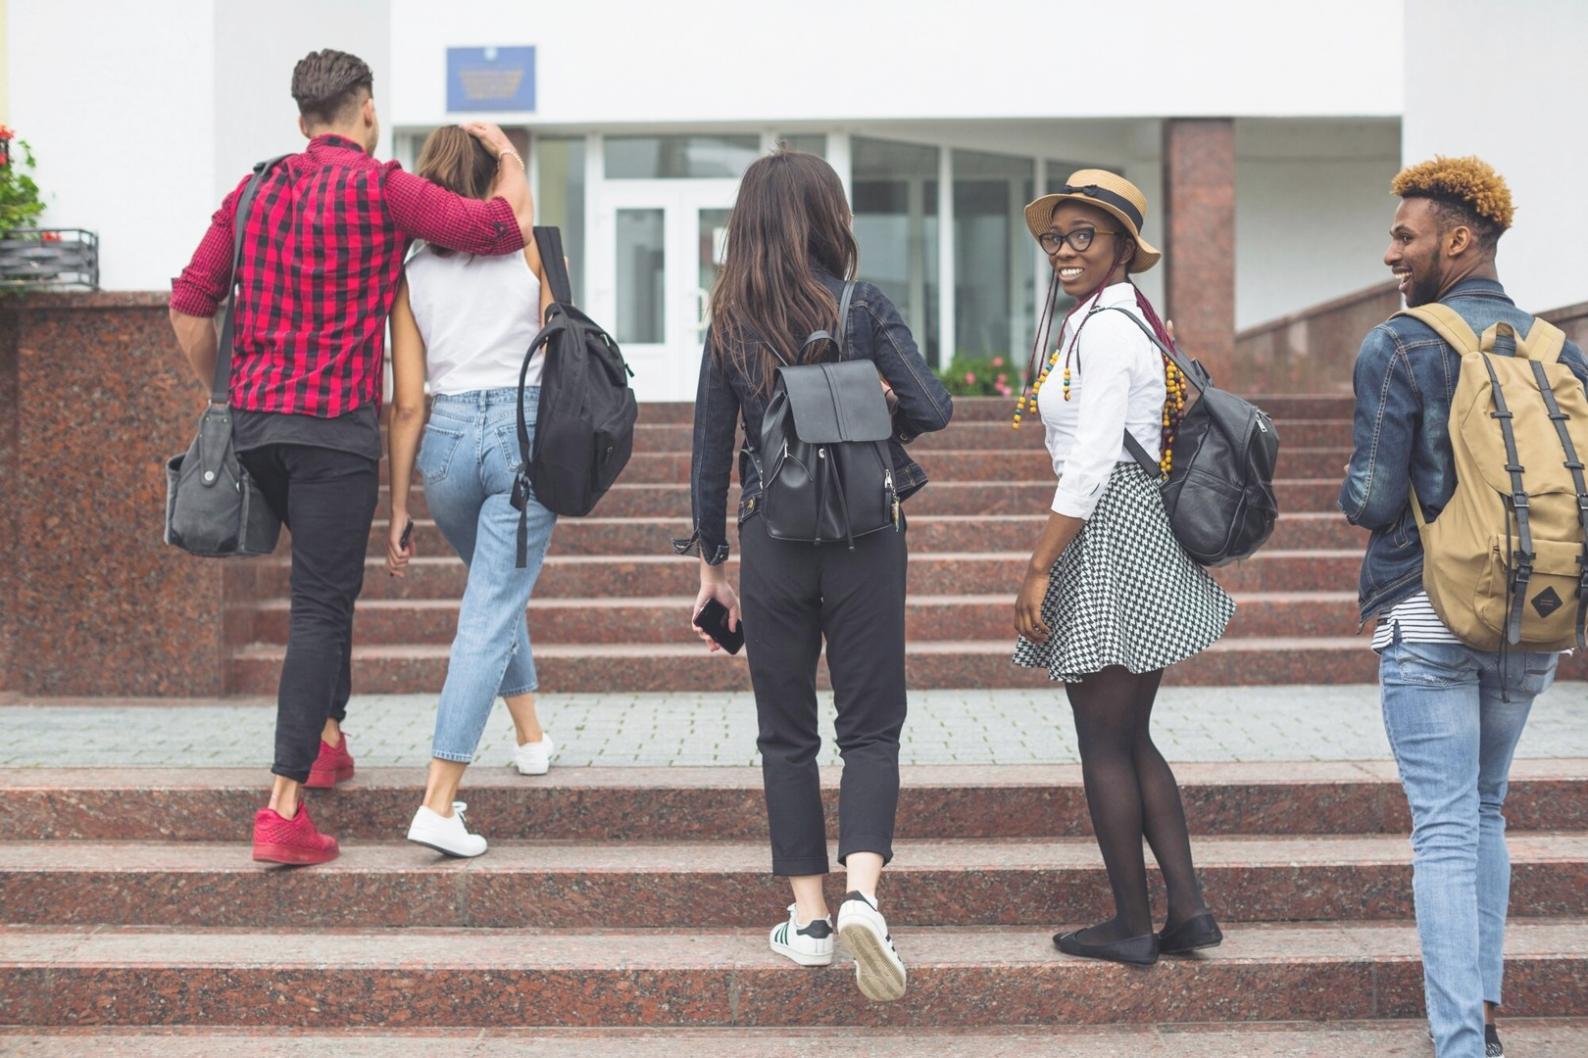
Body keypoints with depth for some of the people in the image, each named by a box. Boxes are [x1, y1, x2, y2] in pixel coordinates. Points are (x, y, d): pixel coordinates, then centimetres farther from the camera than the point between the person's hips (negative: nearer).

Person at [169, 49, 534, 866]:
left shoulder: (255, 192, 11)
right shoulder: (380, 189, -7)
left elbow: (189, 305, 10)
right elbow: (508, 226, -11)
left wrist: (223, 396, 21)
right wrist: (505, 149, 9)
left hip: (253, 421, 7)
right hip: (335, 424, -6)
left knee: (327, 577, 27)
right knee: (320, 604, -5)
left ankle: (326, 735, 35)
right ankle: (283, 809, -9)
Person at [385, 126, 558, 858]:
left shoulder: (411, 273, 5)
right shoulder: (529, 253, 1)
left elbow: (406, 404, 2)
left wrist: (397, 509, 6)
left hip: (448, 438, 3)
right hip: (527, 433, -3)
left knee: (497, 588, 29)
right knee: (489, 614, -4)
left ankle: (531, 736, 39)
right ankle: (438, 803, -10)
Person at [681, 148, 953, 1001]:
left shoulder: (730, 328, 2)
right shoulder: (865, 308, -5)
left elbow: (710, 453, 4)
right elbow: (932, 410, -9)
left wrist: (711, 565, 12)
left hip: (772, 542, 2)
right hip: (864, 540, -2)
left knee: (786, 733, 12)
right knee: (870, 725, 6)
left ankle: (809, 918, 13)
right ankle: (862, 893, -14)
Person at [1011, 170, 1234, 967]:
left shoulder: (1104, 327, -15)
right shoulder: (1129, 317, 16)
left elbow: (1091, 463, -20)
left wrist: (1038, 569, -19)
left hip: (1109, 535, -10)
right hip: (1140, 540, 10)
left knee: (1104, 743, 1)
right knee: (1131, 739, 15)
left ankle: (1132, 925, 10)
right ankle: (1187, 910, 16)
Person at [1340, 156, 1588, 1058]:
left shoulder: (1400, 347, -10)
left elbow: (1370, 502, -12)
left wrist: (1356, 487, 9)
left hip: (1428, 618, -5)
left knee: (1446, 829, -2)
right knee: (1486, 813, 20)